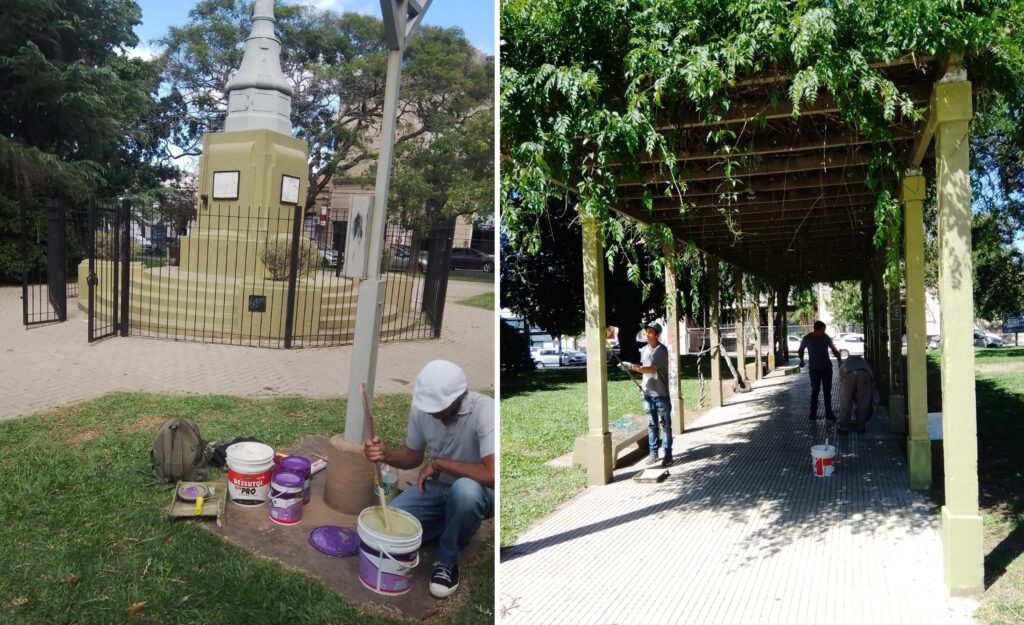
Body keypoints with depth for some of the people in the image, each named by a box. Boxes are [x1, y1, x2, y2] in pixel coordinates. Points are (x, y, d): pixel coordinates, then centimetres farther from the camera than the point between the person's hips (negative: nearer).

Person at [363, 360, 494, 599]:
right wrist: (385, 454, -20)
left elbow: (493, 475, -42)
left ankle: (447, 561, -12)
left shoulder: (484, 410, -32)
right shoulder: (421, 407, -13)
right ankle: (452, 525, 16)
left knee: (465, 490, -40)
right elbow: (413, 457, 3)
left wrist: (439, 463, -30)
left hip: (477, 492, -5)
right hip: (434, 486, 6)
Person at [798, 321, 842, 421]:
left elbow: (833, 349, 4)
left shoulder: (825, 337, -2)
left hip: (827, 368, 2)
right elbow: (801, 350, 9)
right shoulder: (807, 339, -7)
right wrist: (801, 360, -1)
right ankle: (813, 413, 9)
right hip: (814, 369, -2)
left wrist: (840, 360, -7)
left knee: (827, 391, 6)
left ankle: (829, 413, 12)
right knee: (815, 391, 0)